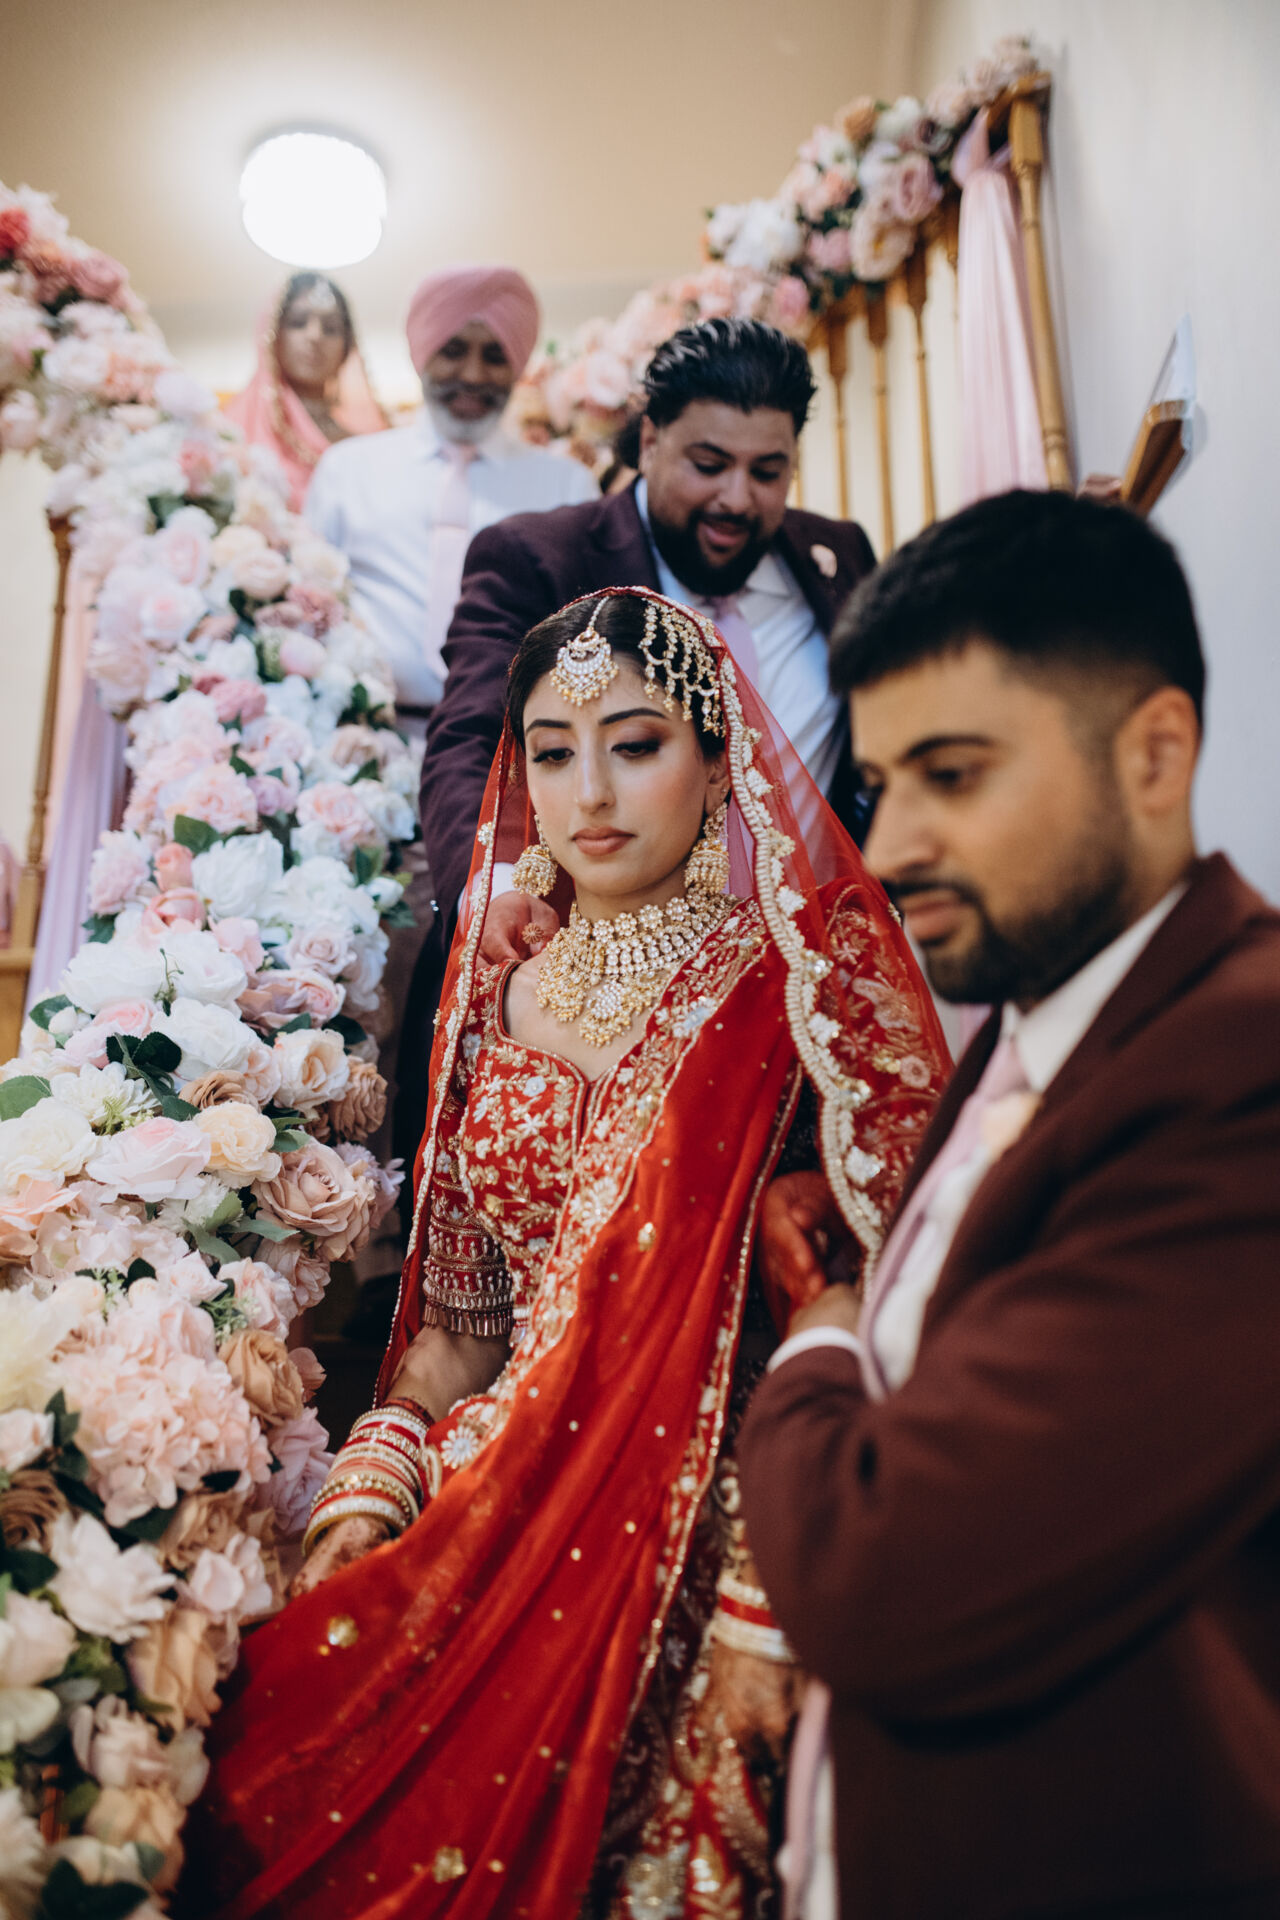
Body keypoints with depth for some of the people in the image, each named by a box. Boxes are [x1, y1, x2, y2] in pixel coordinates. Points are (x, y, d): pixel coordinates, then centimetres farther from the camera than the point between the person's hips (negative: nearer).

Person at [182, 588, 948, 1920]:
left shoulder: (801, 989, -8)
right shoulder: (498, 985, 6)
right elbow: (459, 1309, 10)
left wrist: (774, 1611, -16)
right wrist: (367, 1494, -2)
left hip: (703, 1533, -3)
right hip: (487, 1512, 4)